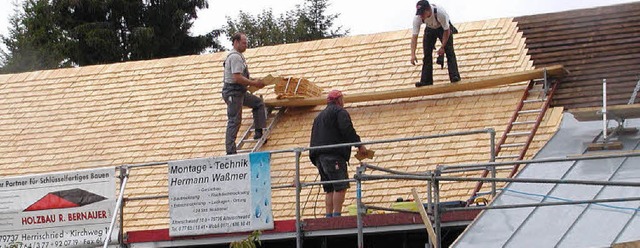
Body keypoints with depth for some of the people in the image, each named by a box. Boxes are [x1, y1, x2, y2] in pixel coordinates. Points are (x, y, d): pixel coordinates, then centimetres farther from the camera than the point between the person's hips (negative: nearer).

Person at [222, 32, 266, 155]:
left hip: (240, 92, 11)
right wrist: (254, 83, -17)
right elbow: (238, 78, -26)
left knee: (258, 103, 19)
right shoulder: (235, 57, -17)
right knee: (234, 121, -8)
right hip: (233, 93, -11)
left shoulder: (238, 56, 17)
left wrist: (253, 81, 10)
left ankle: (258, 132, 15)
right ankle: (230, 151, -7)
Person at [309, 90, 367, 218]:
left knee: (329, 189, 8)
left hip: (319, 157, 8)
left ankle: (329, 216, 1)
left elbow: (314, 138, 26)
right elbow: (347, 129, -13)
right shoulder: (339, 111, 2)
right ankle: (336, 216, -19)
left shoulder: (319, 116, 28)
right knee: (340, 187, -11)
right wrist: (359, 145, -10)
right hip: (334, 156, -8)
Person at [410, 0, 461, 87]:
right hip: (430, 29, 3)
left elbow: (446, 30, -28)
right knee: (427, 54, -4)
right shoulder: (417, 18, -33)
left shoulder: (440, 13, -41)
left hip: (443, 28, -3)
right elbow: (414, 36, -29)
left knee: (449, 51, -17)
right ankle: (425, 81, -1)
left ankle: (454, 76, -21)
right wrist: (413, 54, -38)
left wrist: (442, 47, -28)